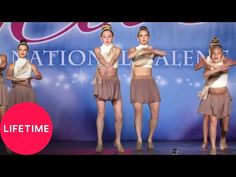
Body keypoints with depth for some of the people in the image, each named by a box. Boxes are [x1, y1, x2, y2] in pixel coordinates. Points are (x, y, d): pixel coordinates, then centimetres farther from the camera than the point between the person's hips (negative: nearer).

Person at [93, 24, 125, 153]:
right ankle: (99, 142, 4)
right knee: (101, 113, -5)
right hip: (101, 83, -1)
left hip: (114, 83, 1)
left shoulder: (117, 49, 7)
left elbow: (111, 63, -10)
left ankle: (118, 141, 14)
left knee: (119, 115, -3)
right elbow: (103, 62, -12)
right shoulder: (97, 50, 6)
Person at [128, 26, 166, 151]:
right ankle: (139, 140, 3)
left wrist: (152, 51, -30)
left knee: (155, 113, -5)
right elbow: (130, 56, -20)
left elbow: (164, 54, -12)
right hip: (137, 83, -2)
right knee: (138, 112, -7)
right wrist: (141, 50, -37)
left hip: (150, 83, 2)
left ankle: (150, 139, 9)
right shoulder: (133, 49, 5)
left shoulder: (152, 50, 10)